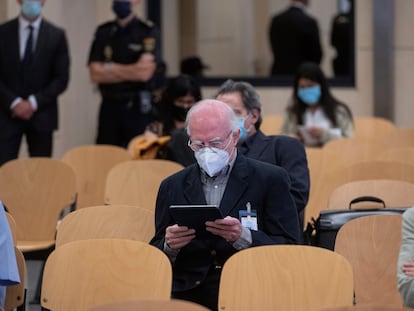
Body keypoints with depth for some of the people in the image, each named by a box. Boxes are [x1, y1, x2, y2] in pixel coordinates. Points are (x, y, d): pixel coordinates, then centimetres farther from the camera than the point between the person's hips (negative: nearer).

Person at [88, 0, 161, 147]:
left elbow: (144, 72, -14)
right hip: (109, 107, 4)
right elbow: (95, 74, 0)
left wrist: (110, 68, -4)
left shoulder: (148, 32, -2)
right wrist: (132, 71, -8)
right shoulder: (103, 32, 9)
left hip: (138, 108, -3)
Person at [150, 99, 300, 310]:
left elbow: (289, 249, 0)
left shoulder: (270, 179, 7)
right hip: (190, 293, 1)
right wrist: (169, 246, -6)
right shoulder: (172, 187, 17)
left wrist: (243, 237, -16)